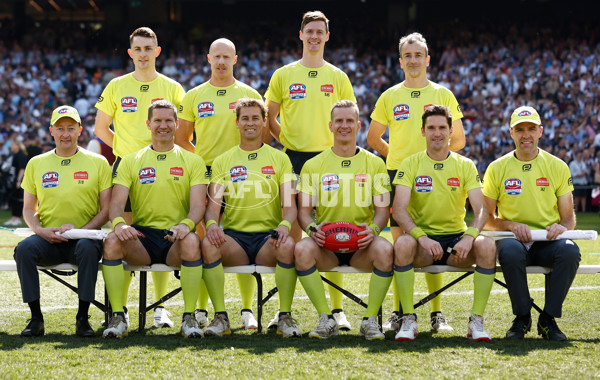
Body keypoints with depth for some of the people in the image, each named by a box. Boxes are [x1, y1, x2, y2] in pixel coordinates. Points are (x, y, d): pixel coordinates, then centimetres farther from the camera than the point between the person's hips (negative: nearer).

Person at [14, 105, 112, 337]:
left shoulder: (98, 163, 7)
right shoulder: (36, 164, 13)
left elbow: (106, 209, 3)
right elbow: (28, 209, 15)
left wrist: (80, 230, -13)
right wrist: (41, 231, -6)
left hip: (84, 237, -2)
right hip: (47, 240, 2)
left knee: (88, 248, -36)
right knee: (24, 249, -30)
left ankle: (82, 318, -24)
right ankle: (36, 318, -19)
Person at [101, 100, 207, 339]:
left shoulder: (193, 162, 12)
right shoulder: (130, 162, 14)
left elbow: (198, 205, 0)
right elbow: (117, 203, 3)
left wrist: (186, 224, -24)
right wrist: (119, 223, -22)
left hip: (175, 239, -1)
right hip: (141, 235, 1)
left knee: (192, 241, -36)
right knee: (112, 241, -31)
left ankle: (189, 318, -26)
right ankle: (118, 317, -24)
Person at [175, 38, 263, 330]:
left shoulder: (250, 95, 9)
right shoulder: (193, 97, 11)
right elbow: (182, 139, 14)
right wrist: (202, 161, 2)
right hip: (205, 175, 1)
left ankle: (247, 310, 5)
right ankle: (201, 309, 8)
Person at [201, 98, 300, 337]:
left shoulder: (279, 159, 13)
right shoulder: (223, 161, 14)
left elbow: (289, 204, 3)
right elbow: (213, 202, 4)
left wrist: (285, 225, -20)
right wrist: (211, 223, -20)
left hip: (268, 237, -1)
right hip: (233, 238, 1)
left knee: (287, 245, -35)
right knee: (208, 244, -32)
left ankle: (285, 317, -22)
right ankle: (220, 317, -24)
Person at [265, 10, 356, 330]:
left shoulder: (338, 78, 10)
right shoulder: (283, 75, 8)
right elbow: (269, 118, 12)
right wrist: (286, 140, 1)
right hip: (293, 160, 0)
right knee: (291, 232, -1)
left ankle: (337, 309, 6)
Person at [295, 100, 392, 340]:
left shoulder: (374, 163, 10)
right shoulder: (313, 165, 9)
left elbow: (383, 208, 4)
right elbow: (304, 210, 4)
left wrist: (373, 228, -19)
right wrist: (312, 228, -19)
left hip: (361, 246, 0)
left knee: (384, 250, -34)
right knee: (302, 250, -33)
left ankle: (370, 320, -19)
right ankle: (326, 320, -21)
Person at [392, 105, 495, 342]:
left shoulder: (465, 166, 7)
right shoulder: (410, 165, 2)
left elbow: (481, 209, -4)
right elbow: (399, 210, -10)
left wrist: (470, 236, -26)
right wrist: (422, 237, -28)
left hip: (457, 239, 1)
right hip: (422, 239, -1)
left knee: (487, 245, -30)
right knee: (403, 243, -35)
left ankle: (476, 320, -20)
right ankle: (408, 319, -25)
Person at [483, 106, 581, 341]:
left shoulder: (558, 167, 7)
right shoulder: (497, 168, 5)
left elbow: (569, 218, 9)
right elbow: (486, 219, 5)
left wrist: (562, 227, -15)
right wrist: (512, 225, -15)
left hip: (547, 242, 1)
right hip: (513, 238, -1)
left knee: (570, 251, -33)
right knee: (510, 251, -37)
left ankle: (548, 319, -18)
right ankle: (522, 317, -16)